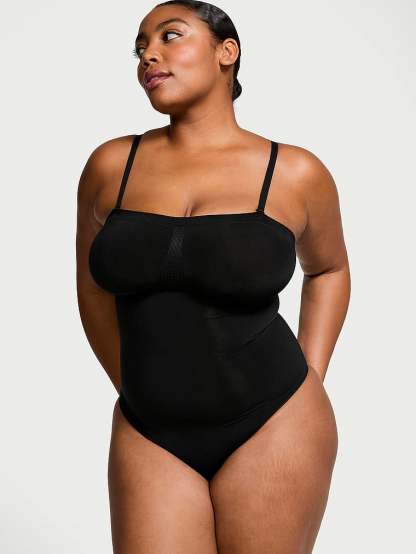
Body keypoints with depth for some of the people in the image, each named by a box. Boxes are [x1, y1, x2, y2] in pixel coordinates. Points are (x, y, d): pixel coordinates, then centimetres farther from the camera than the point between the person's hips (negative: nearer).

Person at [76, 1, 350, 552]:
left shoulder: (296, 173, -5)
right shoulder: (111, 165, -1)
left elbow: (328, 269, 13)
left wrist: (309, 387, 5)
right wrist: (134, 391, 10)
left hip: (272, 428, -1)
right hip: (148, 434, 2)